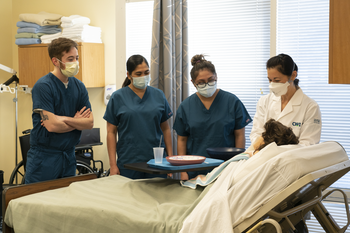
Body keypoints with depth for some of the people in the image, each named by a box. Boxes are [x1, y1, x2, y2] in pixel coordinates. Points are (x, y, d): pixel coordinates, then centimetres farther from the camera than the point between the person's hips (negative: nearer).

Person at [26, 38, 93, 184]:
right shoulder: (43, 86, -13)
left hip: (69, 156, 6)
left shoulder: (79, 87, 7)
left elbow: (90, 122, 1)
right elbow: (52, 126, -21)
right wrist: (77, 121, -4)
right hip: (44, 158, -6)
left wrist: (65, 119, -14)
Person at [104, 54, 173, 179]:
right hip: (128, 164, -2)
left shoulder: (158, 95, 8)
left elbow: (165, 129, 11)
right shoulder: (118, 97, 0)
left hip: (157, 161, 2)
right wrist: (113, 165, -6)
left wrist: (170, 157, 5)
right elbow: (111, 132, -1)